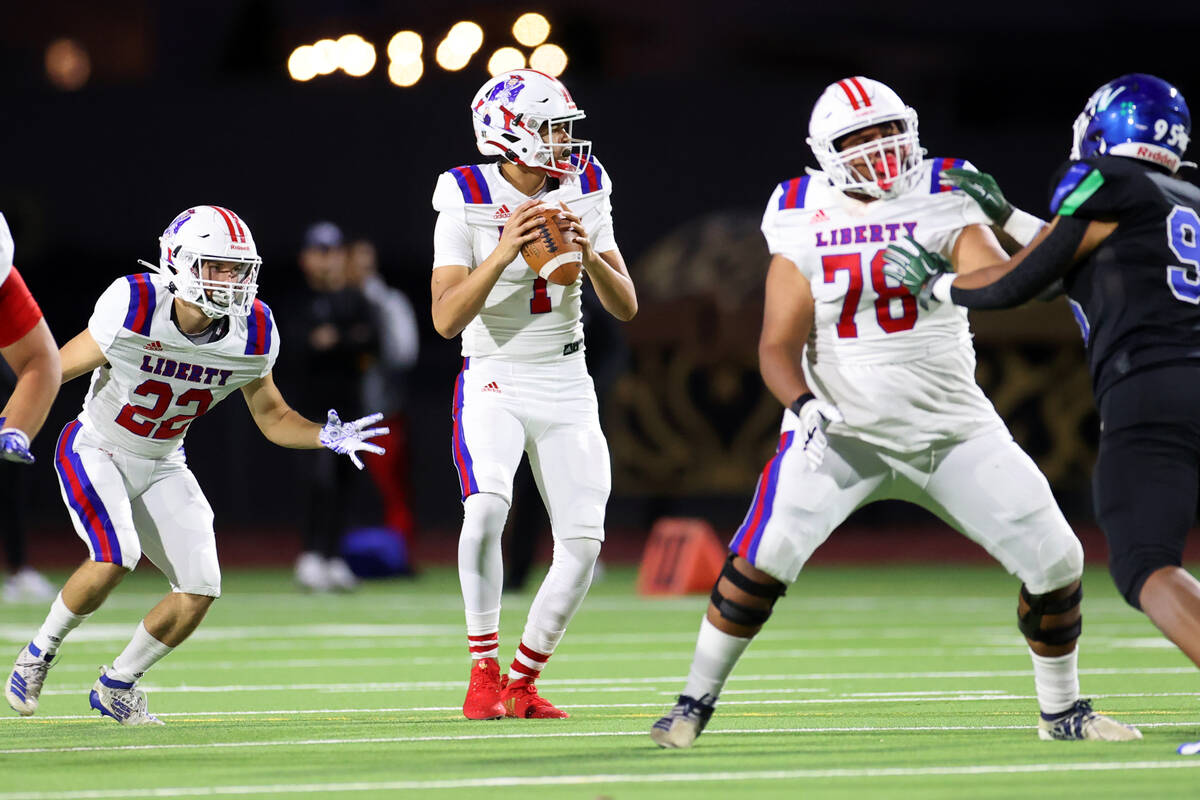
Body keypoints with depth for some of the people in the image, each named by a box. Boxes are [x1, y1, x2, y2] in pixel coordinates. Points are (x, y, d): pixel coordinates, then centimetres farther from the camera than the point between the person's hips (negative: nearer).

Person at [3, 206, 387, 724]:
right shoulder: (134, 309, -27)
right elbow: (57, 369, -15)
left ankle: (116, 685, 17)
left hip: (160, 466, 5)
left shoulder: (251, 335, -13)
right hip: (95, 451, -5)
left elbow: (273, 418, 2)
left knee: (199, 590, -7)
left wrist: (325, 437, -16)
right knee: (115, 556, -28)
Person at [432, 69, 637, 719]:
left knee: (582, 542, -3)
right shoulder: (467, 203, -11)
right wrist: (503, 254, -29)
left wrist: (590, 255, -19)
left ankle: (522, 682, 13)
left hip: (566, 384, 4)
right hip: (493, 382, -4)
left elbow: (626, 306, 0)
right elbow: (446, 318, -18)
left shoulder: (583, 193, 1)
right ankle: (483, 674, -14)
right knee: (486, 506, -28)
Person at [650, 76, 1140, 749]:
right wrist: (803, 405, -25)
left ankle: (1062, 711, 20)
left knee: (1055, 559, -3)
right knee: (763, 557, -19)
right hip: (844, 431, -1)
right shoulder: (804, 223, -3)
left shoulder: (942, 198, -4)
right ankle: (696, 701, -1)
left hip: (953, 428, 1)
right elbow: (779, 343, -6)